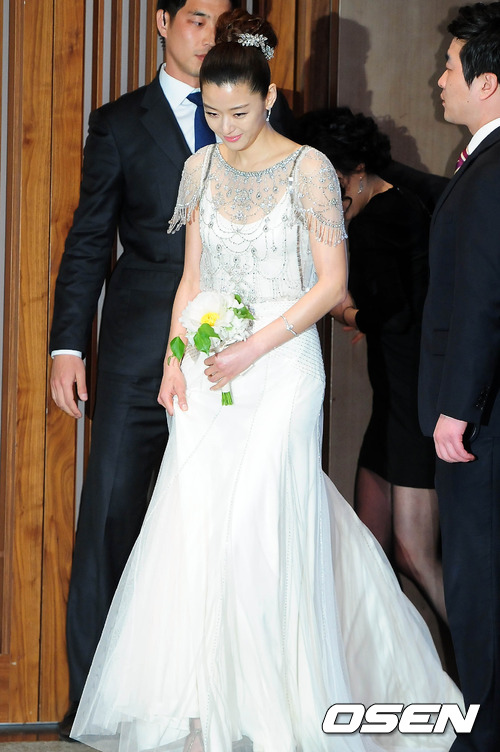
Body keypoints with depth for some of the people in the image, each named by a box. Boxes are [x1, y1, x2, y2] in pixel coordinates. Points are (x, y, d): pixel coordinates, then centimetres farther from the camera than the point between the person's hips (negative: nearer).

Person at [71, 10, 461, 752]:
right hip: (210, 367, 5)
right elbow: (192, 276, 13)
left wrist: (253, 350, -15)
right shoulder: (201, 168, 8)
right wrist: (175, 360, 1)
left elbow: (332, 282, -9)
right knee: (197, 529, -1)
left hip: (281, 364, -5)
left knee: (262, 530, -7)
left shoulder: (309, 169, -7)